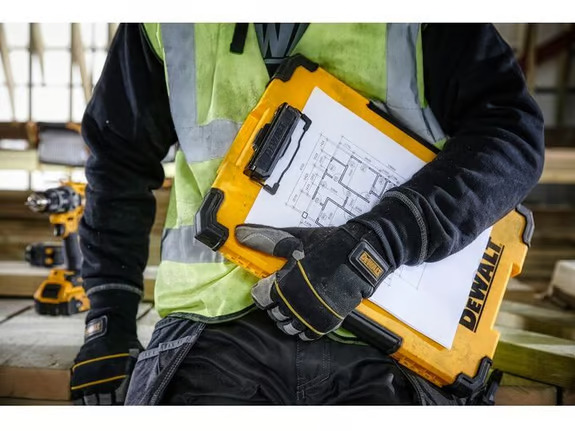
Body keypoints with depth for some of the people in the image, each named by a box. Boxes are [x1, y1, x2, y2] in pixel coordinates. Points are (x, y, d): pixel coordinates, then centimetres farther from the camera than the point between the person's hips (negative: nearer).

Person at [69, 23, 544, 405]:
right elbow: (119, 159, 12)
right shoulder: (167, 30, 5)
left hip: (375, 341, 0)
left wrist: (375, 244, -24)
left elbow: (514, 128, -9)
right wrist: (108, 317, 8)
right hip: (218, 323, 1)